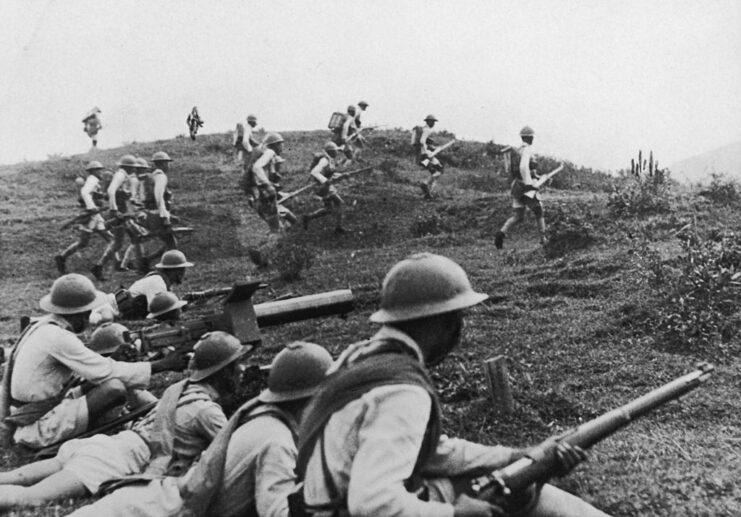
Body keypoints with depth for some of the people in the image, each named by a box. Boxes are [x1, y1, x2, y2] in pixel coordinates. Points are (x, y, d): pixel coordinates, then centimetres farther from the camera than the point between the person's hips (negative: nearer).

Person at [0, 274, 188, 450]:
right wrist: (163, 364, -17)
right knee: (115, 389, -23)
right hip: (38, 429, -9)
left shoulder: (43, 326, 7)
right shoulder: (58, 337, -22)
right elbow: (106, 371, -21)